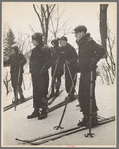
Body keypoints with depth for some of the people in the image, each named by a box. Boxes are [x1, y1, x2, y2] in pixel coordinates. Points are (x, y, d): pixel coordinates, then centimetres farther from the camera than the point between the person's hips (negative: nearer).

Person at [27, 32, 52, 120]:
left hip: (42, 75, -7)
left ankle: (44, 111, 6)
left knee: (42, 93, -3)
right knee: (36, 93, 11)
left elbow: (49, 62, -12)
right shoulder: (34, 50, 14)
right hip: (34, 75, 7)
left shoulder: (45, 49, -8)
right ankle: (36, 111, 19)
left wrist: (42, 71, -15)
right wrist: (32, 71, 10)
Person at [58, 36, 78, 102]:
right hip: (66, 66, 8)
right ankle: (69, 94, 19)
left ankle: (72, 95, -2)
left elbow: (75, 57, -19)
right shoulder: (61, 49, 9)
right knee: (67, 81, 8)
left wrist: (69, 62, -29)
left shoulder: (70, 48, -15)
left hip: (72, 66, -8)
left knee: (71, 81, -9)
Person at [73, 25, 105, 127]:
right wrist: (78, 67, 17)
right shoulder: (81, 43, 17)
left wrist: (93, 62, -21)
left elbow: (101, 50, -21)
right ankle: (86, 117, 19)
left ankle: (93, 118, 6)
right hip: (83, 72, 9)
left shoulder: (89, 41, -10)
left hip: (89, 72, -9)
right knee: (82, 96, 9)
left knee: (89, 95, -6)